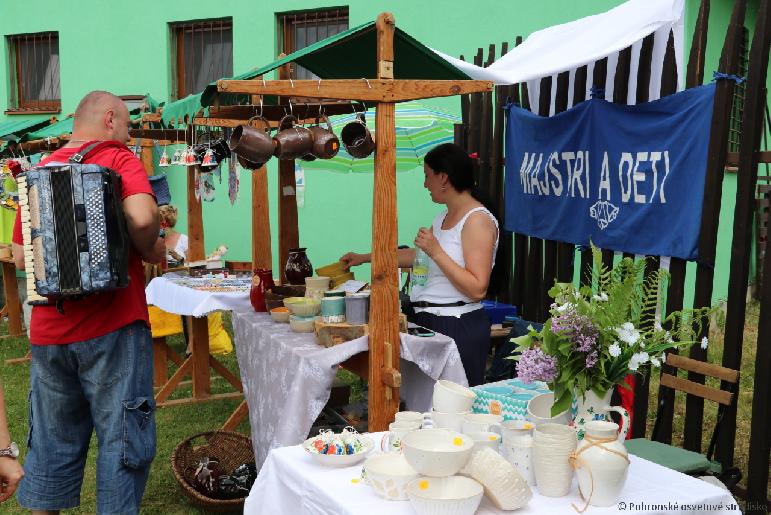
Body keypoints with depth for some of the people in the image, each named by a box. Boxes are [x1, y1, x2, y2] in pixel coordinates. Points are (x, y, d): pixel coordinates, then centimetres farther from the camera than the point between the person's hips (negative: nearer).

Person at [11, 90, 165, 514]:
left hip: (48, 332, 6)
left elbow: (20, 257, 13)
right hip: (111, 327, -6)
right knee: (123, 439, 3)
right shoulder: (119, 158, -4)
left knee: (53, 440, 16)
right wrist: (151, 250, -4)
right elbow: (142, 217, -23)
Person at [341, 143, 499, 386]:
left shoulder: (478, 219, -11)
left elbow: (477, 289, -18)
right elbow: (417, 256, 31)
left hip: (459, 328, -8)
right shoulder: (444, 217, 17)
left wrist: (436, 251, -19)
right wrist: (364, 257, 33)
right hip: (428, 321, 8)